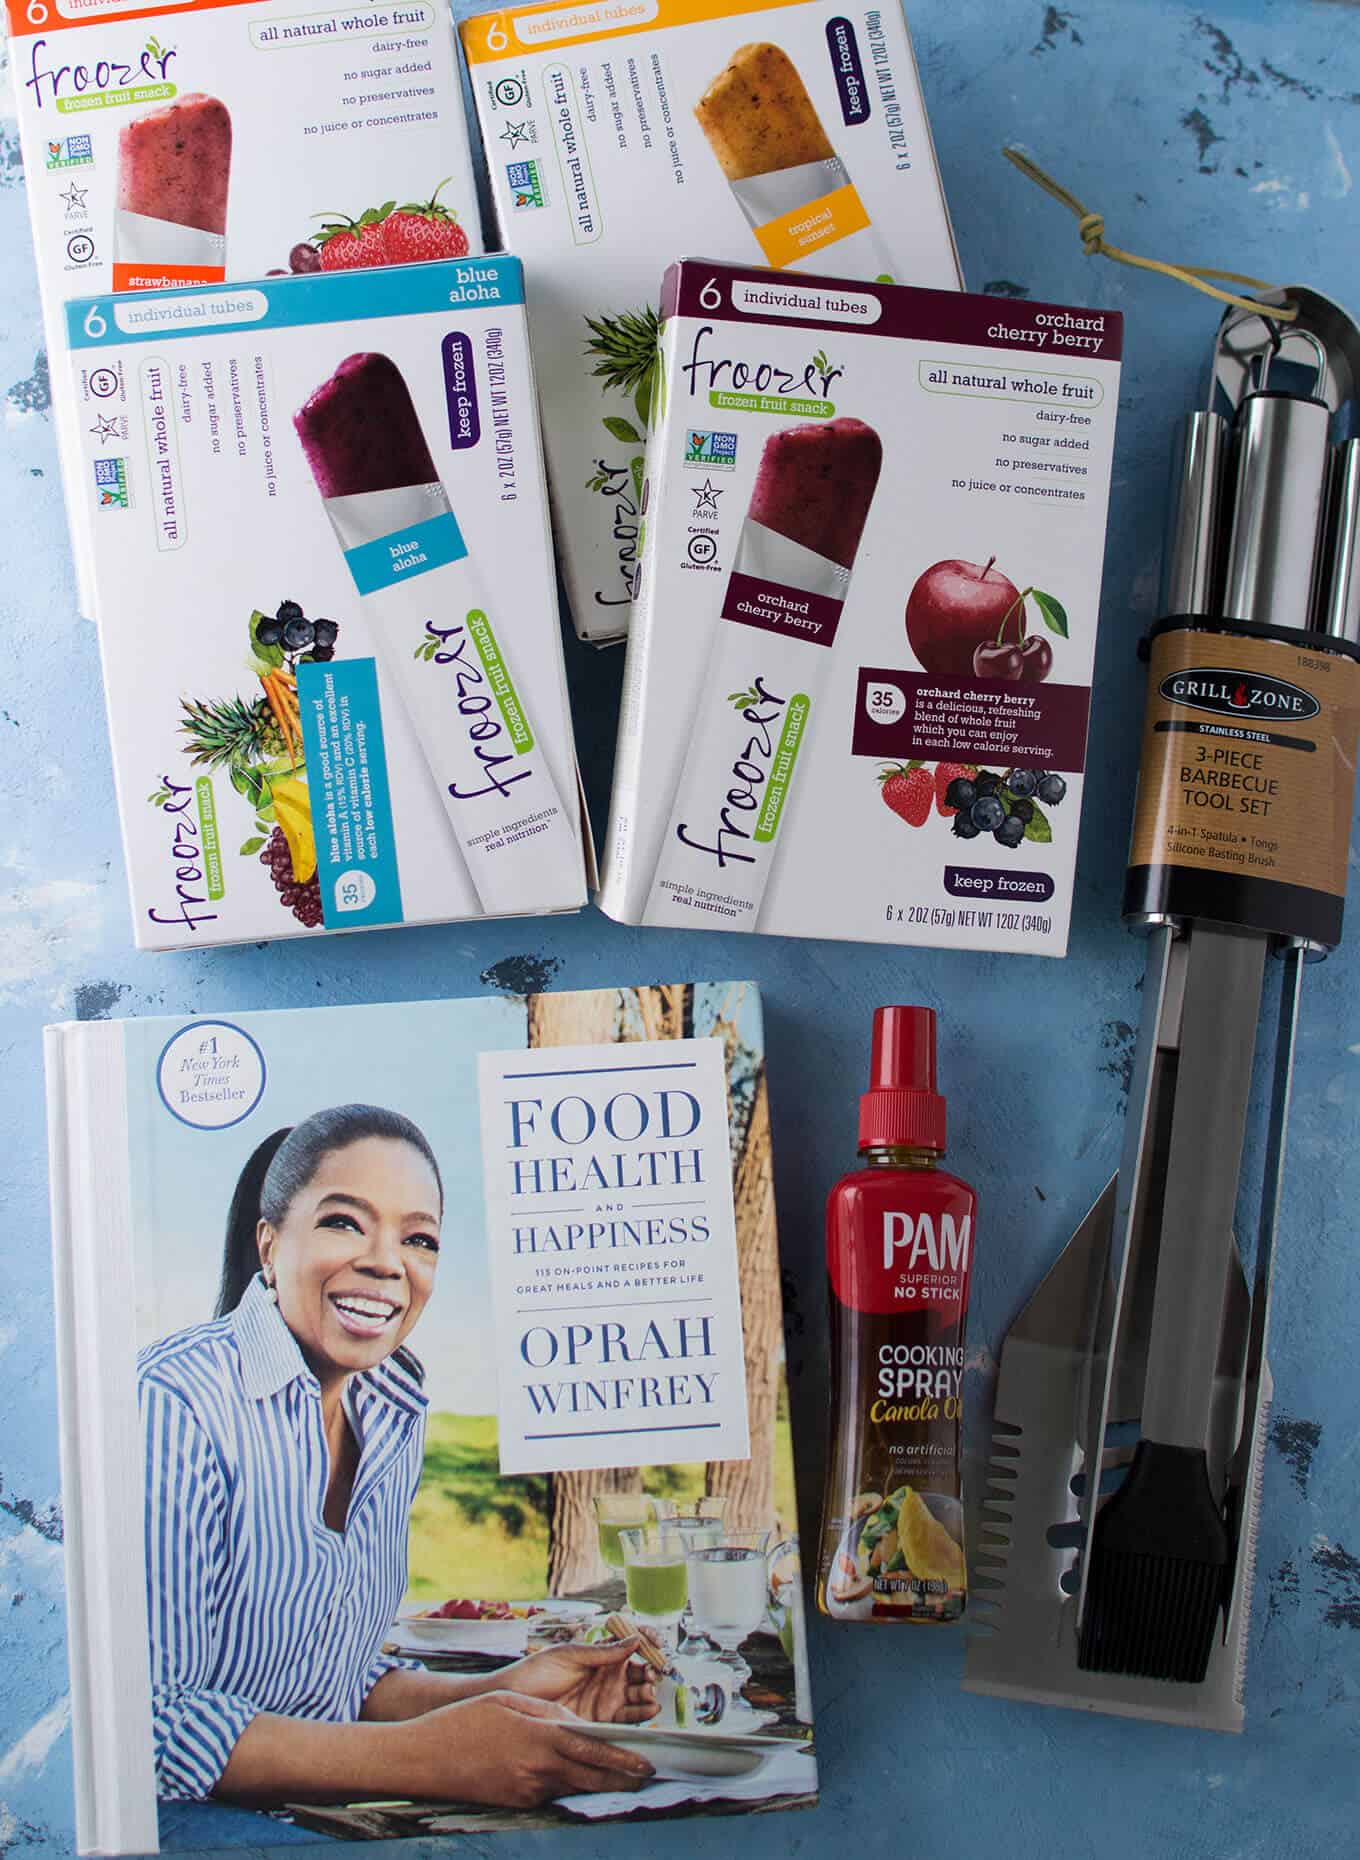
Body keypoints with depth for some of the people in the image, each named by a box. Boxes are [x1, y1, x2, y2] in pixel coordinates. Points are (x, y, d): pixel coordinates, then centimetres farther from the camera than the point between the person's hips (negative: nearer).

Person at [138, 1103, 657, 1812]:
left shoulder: (394, 1410, 4)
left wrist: (499, 1695, -5)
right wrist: (421, 1758, -27)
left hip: (311, 1823, 6)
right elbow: (141, 1720, -22)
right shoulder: (171, 1407, -19)